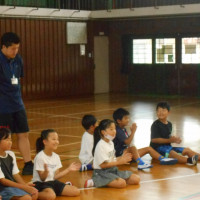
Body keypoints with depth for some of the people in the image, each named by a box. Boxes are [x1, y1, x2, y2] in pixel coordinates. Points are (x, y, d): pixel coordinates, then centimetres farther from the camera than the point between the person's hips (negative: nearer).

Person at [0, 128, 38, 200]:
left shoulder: (11, 154, 7)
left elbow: (15, 174, 10)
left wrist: (25, 185, -9)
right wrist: (23, 187, -20)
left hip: (13, 184, 8)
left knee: (35, 193, -10)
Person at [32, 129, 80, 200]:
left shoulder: (56, 157, 5)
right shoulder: (40, 157, -17)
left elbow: (55, 176, 5)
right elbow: (42, 178, -16)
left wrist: (68, 169, 3)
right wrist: (46, 171, -38)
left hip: (52, 182, 7)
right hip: (41, 184, -7)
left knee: (76, 191, -3)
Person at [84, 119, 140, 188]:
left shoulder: (111, 143, 12)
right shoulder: (100, 146, -16)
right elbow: (103, 164, -20)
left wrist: (121, 158, 0)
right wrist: (119, 162, -19)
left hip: (113, 170, 9)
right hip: (102, 172, -9)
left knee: (136, 179, -2)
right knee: (122, 183, -32)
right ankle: (94, 182, -16)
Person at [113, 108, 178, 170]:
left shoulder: (123, 129, 16)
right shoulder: (118, 131, -16)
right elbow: (127, 142, -27)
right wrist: (133, 131, -23)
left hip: (127, 151, 10)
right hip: (120, 154, -10)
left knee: (148, 148, 5)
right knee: (133, 148, -40)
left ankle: (163, 159, -10)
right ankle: (140, 163, -59)